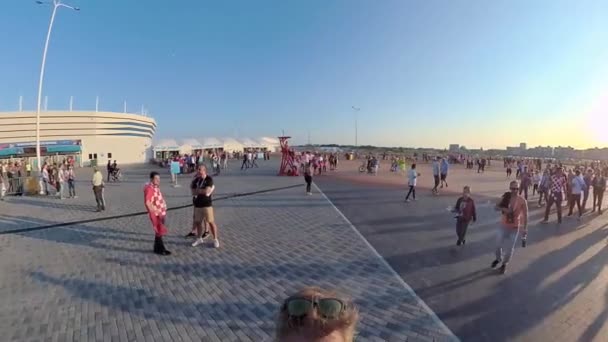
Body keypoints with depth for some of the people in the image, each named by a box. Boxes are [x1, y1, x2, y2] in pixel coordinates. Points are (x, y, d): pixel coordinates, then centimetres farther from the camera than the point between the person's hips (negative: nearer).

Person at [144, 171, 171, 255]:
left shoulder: (156, 187, 11)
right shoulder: (149, 188, -18)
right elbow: (148, 202, -28)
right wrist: (154, 212, -26)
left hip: (160, 213, 9)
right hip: (156, 214, -9)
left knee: (159, 231, 15)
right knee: (159, 231, -3)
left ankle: (158, 248, 25)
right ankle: (160, 249, 8)